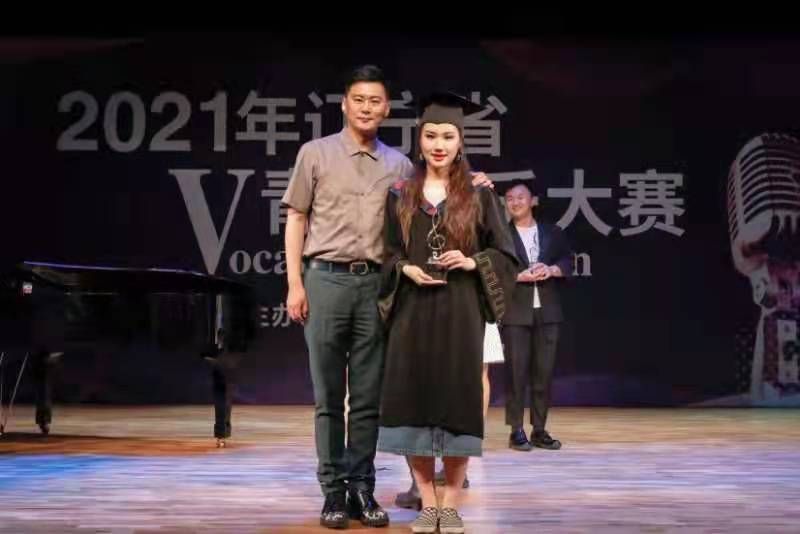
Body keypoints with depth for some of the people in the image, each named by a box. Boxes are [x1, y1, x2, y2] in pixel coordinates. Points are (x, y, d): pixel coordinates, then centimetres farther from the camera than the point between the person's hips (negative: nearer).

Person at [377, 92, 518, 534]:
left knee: (457, 399, -2)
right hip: (413, 310, 2)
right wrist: (407, 270, -10)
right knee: (413, 399, 0)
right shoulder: (400, 195, 8)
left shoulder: (479, 195, 3)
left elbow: (505, 253, 4)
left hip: (460, 311, -1)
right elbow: (387, 252, 10)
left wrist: (472, 263, -13)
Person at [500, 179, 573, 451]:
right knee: (516, 371, -3)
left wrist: (552, 270, -10)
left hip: (546, 311, 3)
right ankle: (517, 431, 3)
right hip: (515, 313, -3)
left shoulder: (552, 233, 14)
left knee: (544, 372, 5)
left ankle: (540, 430, 12)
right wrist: (520, 276, -16)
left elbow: (568, 261, 9)